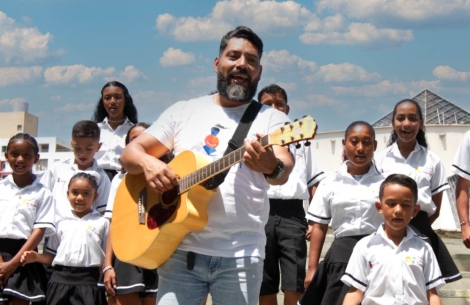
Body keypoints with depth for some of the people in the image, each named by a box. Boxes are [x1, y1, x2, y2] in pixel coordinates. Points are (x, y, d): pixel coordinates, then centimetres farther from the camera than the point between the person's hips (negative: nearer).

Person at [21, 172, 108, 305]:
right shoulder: (61, 223, 12)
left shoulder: (102, 223, 5)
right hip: (60, 279, 3)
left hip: (88, 281, -3)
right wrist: (36, 257, -5)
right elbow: (51, 256, 13)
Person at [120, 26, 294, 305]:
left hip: (241, 254, -1)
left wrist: (272, 166, -39)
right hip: (182, 250, 2)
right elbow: (130, 152, 11)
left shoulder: (271, 118, 3)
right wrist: (147, 162, -13)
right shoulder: (183, 111, 11)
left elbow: (283, 172, -14)